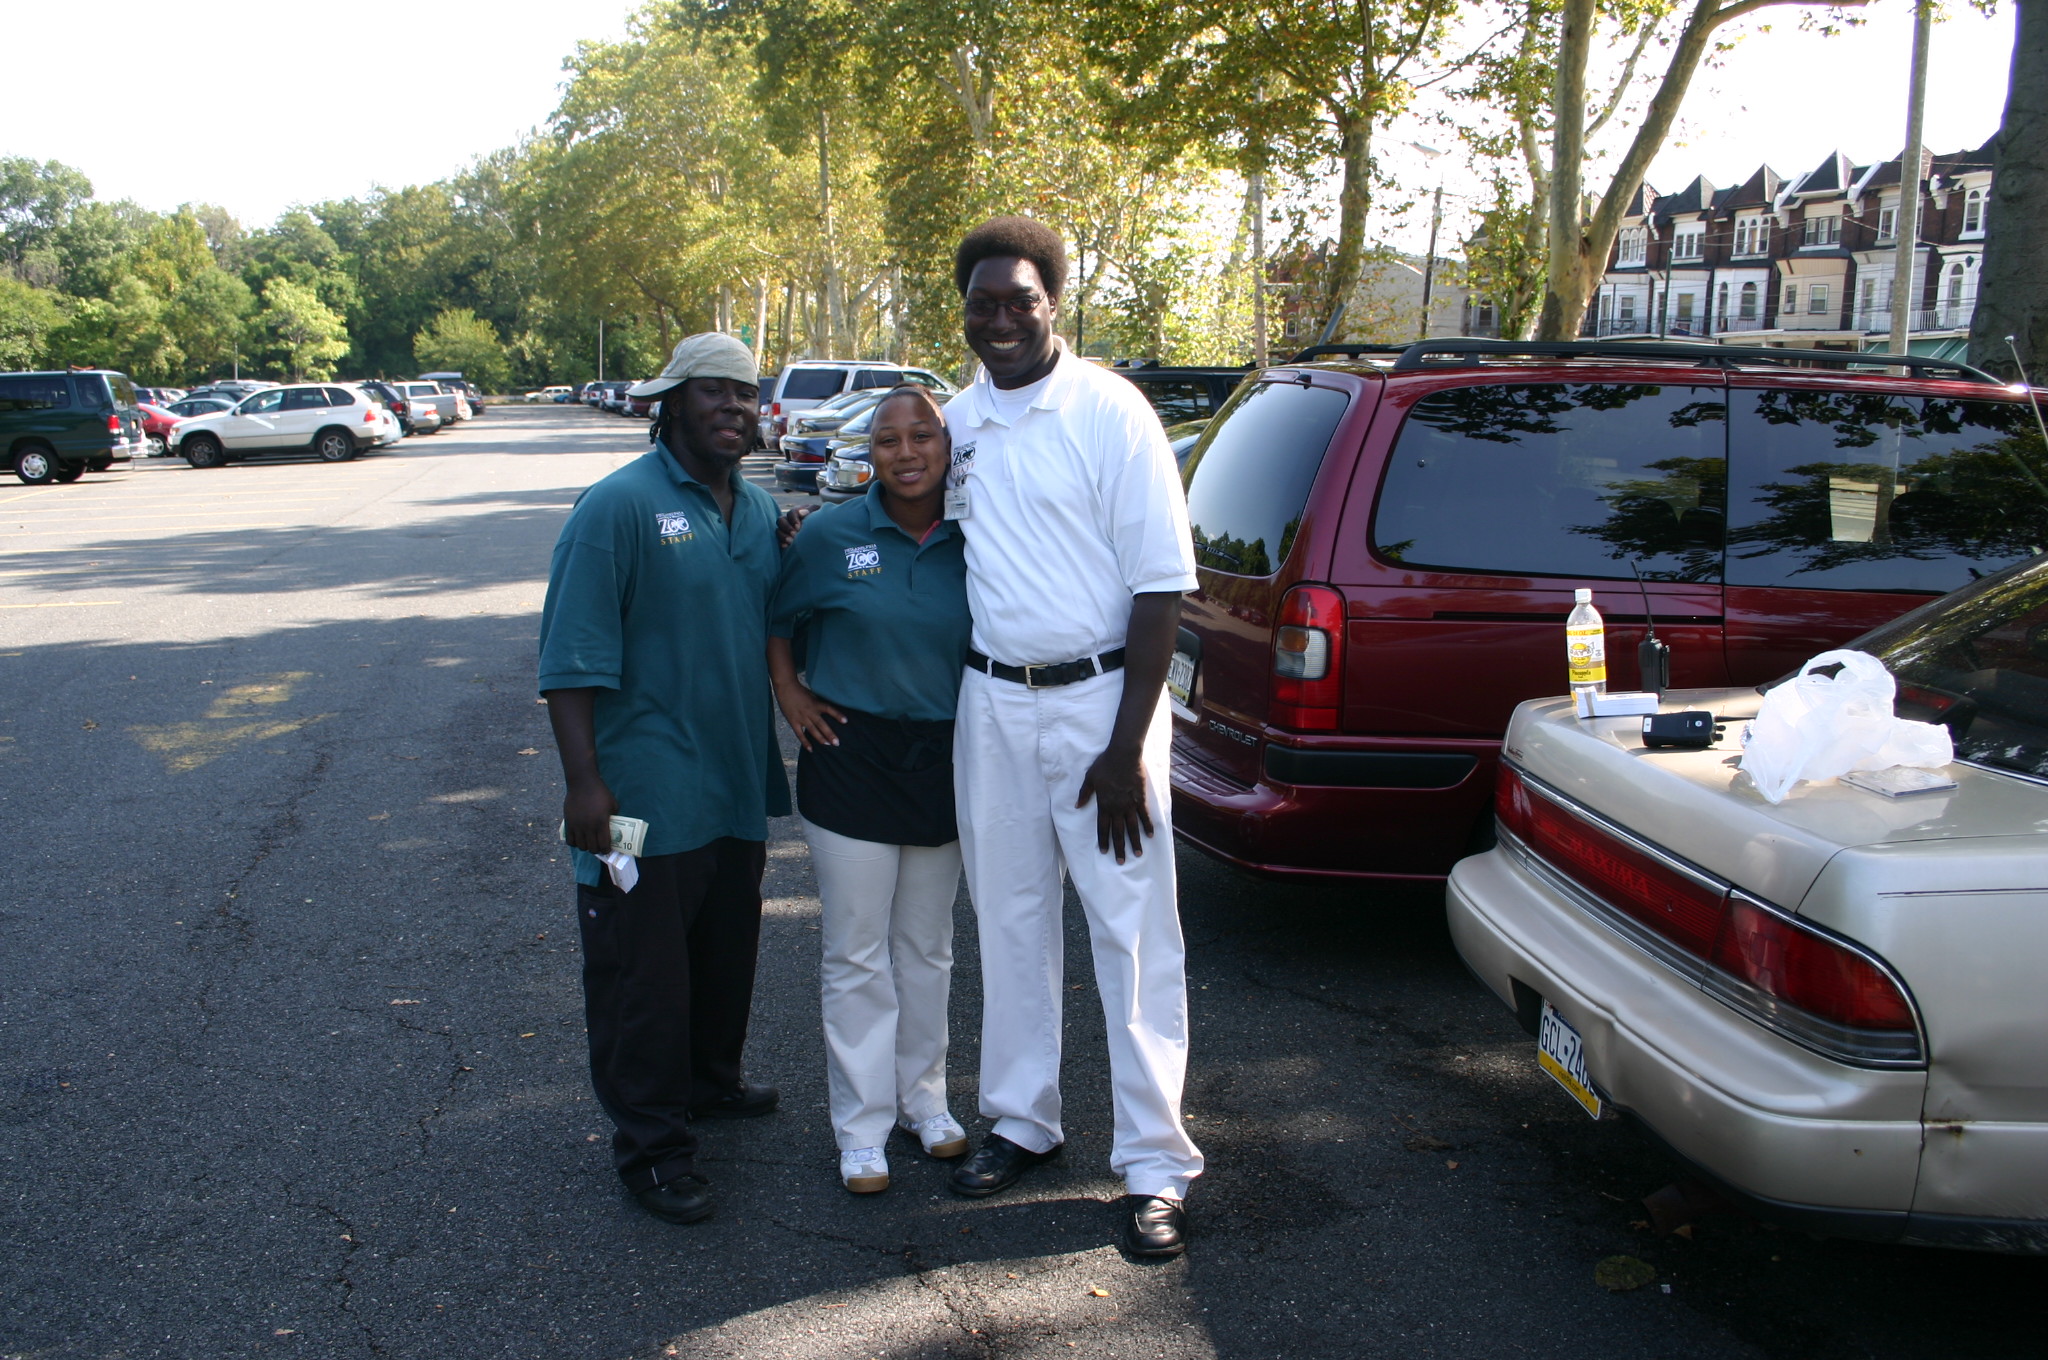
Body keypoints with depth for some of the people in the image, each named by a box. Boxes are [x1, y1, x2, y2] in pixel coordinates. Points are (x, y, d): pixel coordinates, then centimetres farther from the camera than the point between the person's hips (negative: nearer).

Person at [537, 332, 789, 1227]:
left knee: (726, 955, 22)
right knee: (643, 975, 2)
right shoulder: (619, 506, -13)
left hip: (739, 785, 8)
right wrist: (584, 782, -21)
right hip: (647, 798, -8)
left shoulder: (760, 510, 11)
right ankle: (651, 1143, 15)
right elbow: (573, 657, -17)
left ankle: (709, 1081, 43)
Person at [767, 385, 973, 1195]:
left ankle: (924, 1099, 31)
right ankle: (863, 1127, 16)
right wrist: (790, 695, -2)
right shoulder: (832, 536, -5)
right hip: (852, 759, -2)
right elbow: (776, 621, 8)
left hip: (944, 763, 2)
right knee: (858, 955, 4)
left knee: (927, 947, 15)